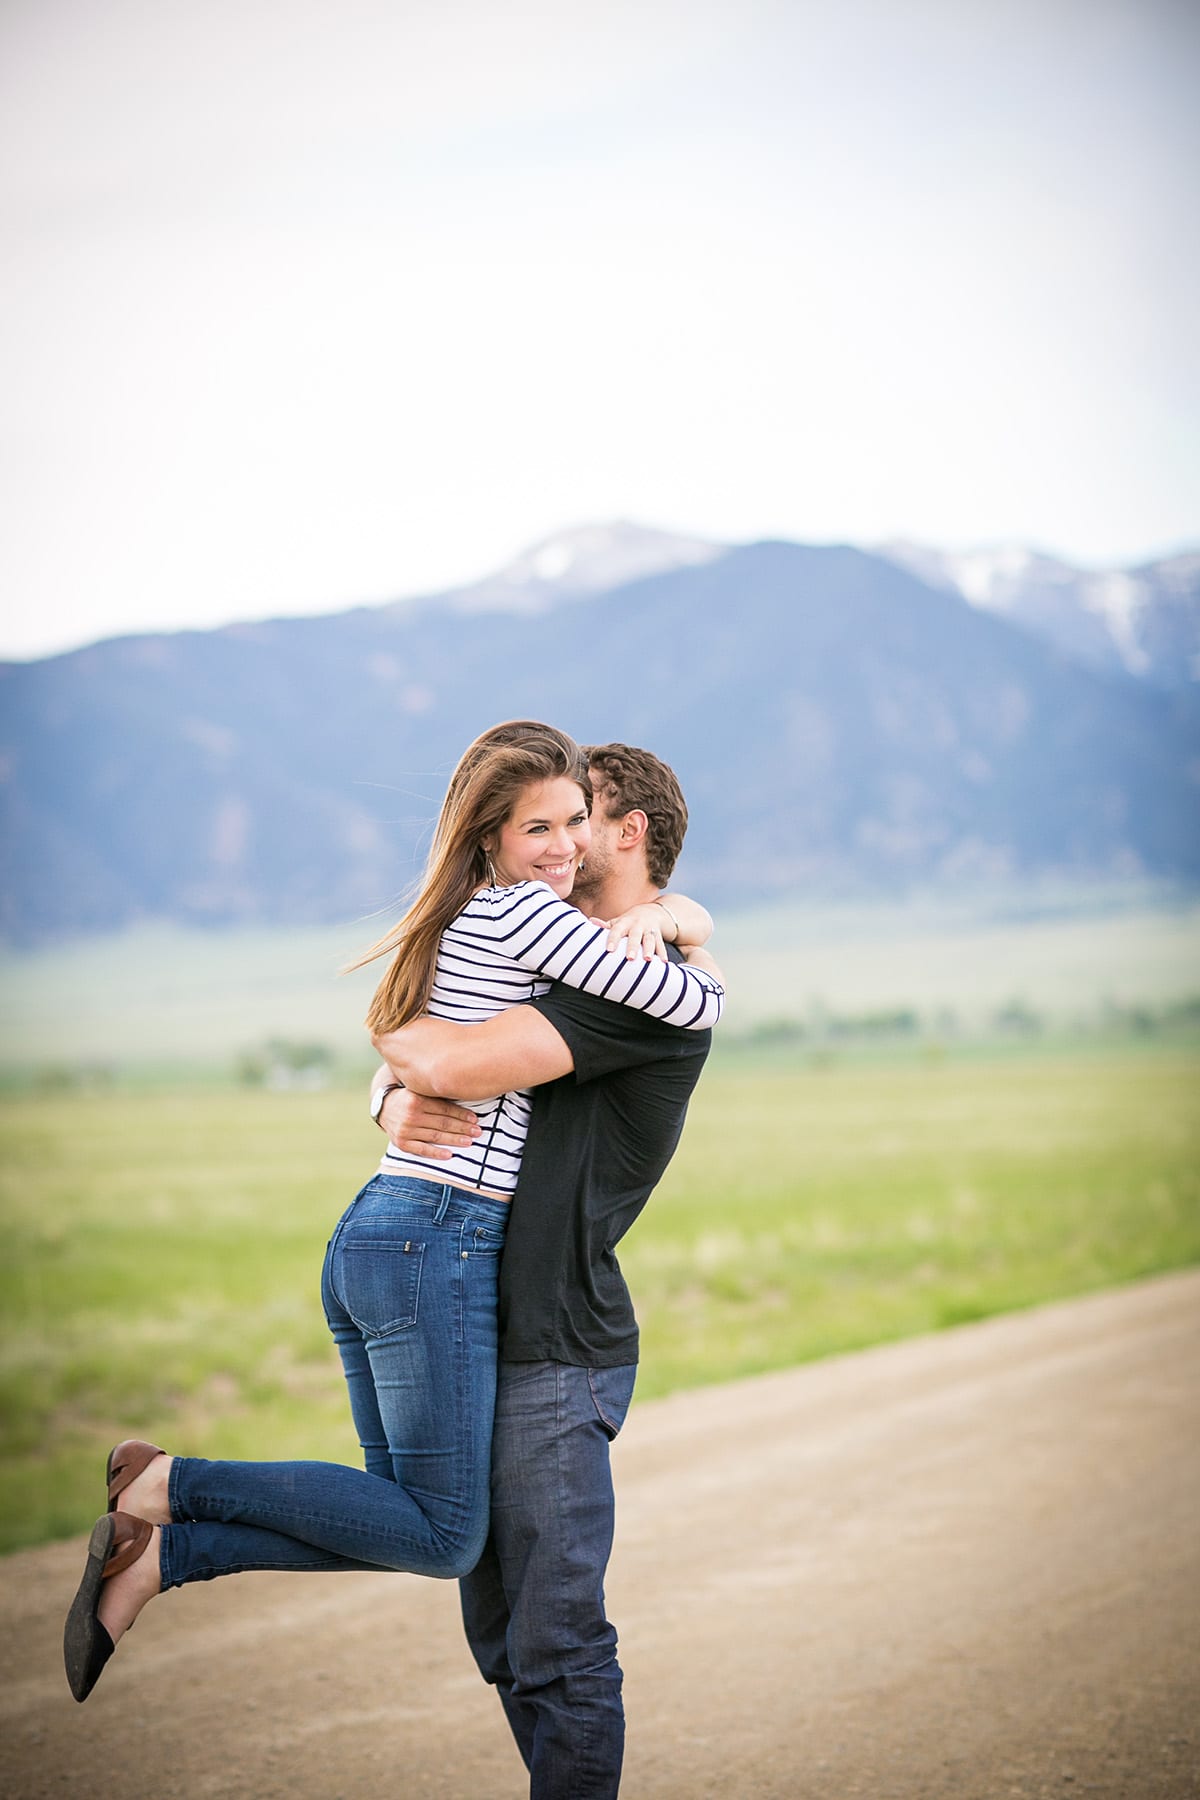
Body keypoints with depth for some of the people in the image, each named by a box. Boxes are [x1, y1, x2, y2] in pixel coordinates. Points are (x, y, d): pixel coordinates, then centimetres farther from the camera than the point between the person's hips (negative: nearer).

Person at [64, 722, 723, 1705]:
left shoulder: (474, 916, 19)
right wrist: (698, 979, 12)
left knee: (411, 1525, 16)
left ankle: (158, 1551, 6)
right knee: (445, 1538, 0)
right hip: (439, 1247, -10)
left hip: (373, 1232, 10)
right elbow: (692, 1006, -10)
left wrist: (662, 912, 7)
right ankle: (172, 1483, -2)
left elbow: (690, 908, 30)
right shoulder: (525, 912, -10)